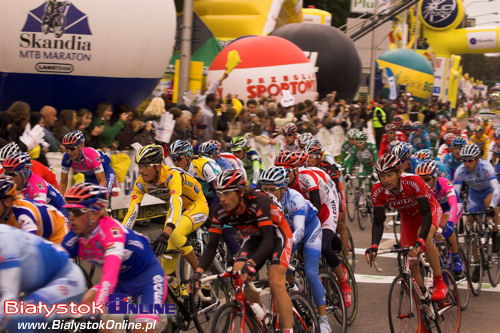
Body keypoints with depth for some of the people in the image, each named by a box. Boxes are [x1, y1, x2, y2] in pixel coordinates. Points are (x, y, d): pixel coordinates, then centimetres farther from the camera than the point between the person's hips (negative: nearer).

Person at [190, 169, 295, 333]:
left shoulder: (258, 202, -35)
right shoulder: (220, 212, -19)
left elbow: (268, 240, -41)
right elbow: (211, 246, -17)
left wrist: (251, 264, -56)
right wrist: (198, 272, -32)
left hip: (276, 234, -6)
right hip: (254, 238, 6)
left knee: (276, 283, -23)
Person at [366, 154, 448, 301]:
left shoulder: (413, 182, -37)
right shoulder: (378, 191, -25)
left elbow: (426, 214, -39)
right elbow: (378, 223, -20)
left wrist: (420, 240, -53)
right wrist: (374, 246, -37)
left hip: (430, 209, -4)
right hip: (408, 216, 4)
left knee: (425, 237, -35)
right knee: (411, 262, -8)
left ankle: (440, 283, -22)